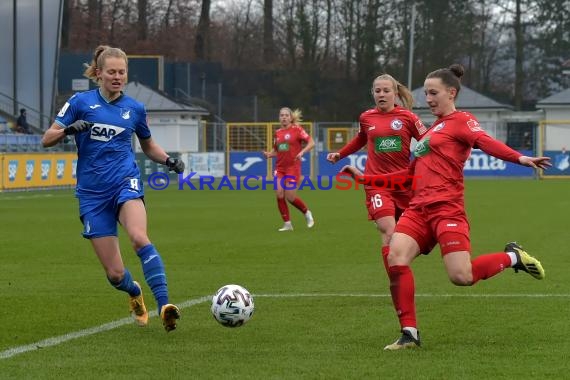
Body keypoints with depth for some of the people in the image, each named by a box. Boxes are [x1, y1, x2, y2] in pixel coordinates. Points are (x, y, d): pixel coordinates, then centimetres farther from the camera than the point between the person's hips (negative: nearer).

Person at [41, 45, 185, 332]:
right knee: (115, 274, -1)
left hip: (125, 182, 0)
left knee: (139, 237, -33)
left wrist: (168, 160, 4)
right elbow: (47, 139, 2)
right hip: (92, 193, 0)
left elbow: (149, 146, 24)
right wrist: (69, 129, -19)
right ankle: (135, 293, 35)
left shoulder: (134, 108, 9)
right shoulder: (81, 102, 2)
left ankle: (164, 306, -37)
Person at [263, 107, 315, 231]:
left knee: (290, 197, -9)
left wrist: (302, 152, -23)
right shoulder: (277, 133, 11)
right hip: (279, 168, 5)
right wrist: (269, 154, -2)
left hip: (293, 167, -5)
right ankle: (287, 224, 2)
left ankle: (307, 213, 20)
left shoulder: (297, 129, -4)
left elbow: (311, 142, -7)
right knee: (279, 194, -9)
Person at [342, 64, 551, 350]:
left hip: (446, 208, -7)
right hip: (418, 209, 7)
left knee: (461, 277, -18)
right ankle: (409, 334, -11)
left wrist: (520, 158, -38)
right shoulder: (433, 129, 25)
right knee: (395, 258, -18)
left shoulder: (460, 121, 1)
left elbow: (485, 142, -19)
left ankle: (512, 257, 12)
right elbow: (411, 174, 30)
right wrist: (365, 178, 32)